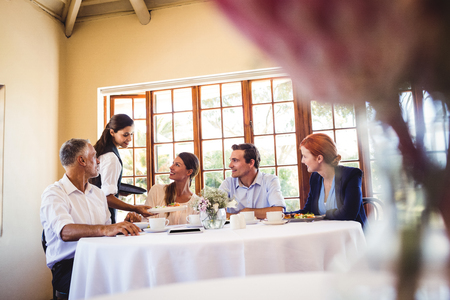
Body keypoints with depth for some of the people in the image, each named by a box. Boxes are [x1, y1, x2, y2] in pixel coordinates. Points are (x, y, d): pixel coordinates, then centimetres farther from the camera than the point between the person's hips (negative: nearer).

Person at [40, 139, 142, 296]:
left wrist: (123, 225, 1)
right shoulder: (54, 193, -5)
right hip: (68, 266, -6)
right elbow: (66, 232, -24)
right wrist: (105, 229, -39)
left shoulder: (97, 193, 20)